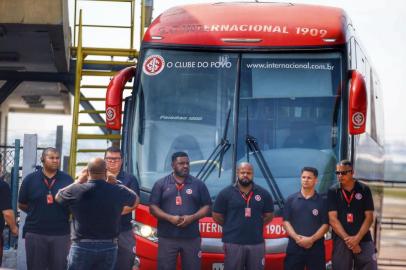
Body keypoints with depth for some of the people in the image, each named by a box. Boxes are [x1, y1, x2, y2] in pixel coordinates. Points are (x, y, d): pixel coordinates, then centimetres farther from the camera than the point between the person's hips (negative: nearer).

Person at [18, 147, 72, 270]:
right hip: (35, 233, 0)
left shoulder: (67, 179, 2)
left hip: (61, 233, 0)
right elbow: (22, 205, 8)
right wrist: (37, 213, 3)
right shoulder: (30, 179, 2)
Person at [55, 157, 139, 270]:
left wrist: (79, 180, 18)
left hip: (82, 247, -2)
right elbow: (135, 200, 19)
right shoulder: (118, 191, -2)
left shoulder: (76, 190, -9)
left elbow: (58, 197, 14)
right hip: (109, 247, 2)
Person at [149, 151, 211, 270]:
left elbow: (206, 206, 9)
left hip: (192, 237, 1)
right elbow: (153, 207, 3)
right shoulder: (161, 184, 6)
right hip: (167, 237, -1)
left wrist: (192, 217, -9)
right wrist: (170, 218, -13)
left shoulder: (198, 184, 10)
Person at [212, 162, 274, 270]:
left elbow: (269, 216, 14)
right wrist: (232, 227, 6)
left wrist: (255, 226, 7)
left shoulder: (263, 194, 6)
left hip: (257, 243, 3)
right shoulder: (226, 193, -1)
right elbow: (217, 216, 3)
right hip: (233, 243, -2)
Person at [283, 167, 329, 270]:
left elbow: (325, 224, 1)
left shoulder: (322, 201, 5)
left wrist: (312, 239, -13)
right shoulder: (291, 199, 8)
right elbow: (286, 221, 4)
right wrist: (296, 238, -12)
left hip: (316, 247, -1)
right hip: (294, 246, 1)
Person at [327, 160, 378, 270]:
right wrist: (347, 239, -12)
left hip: (363, 240, 0)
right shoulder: (333, 192, 4)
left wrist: (357, 238, -10)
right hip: (340, 241, 0)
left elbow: (369, 217, 2)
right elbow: (333, 219, -2)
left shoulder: (364, 190, 5)